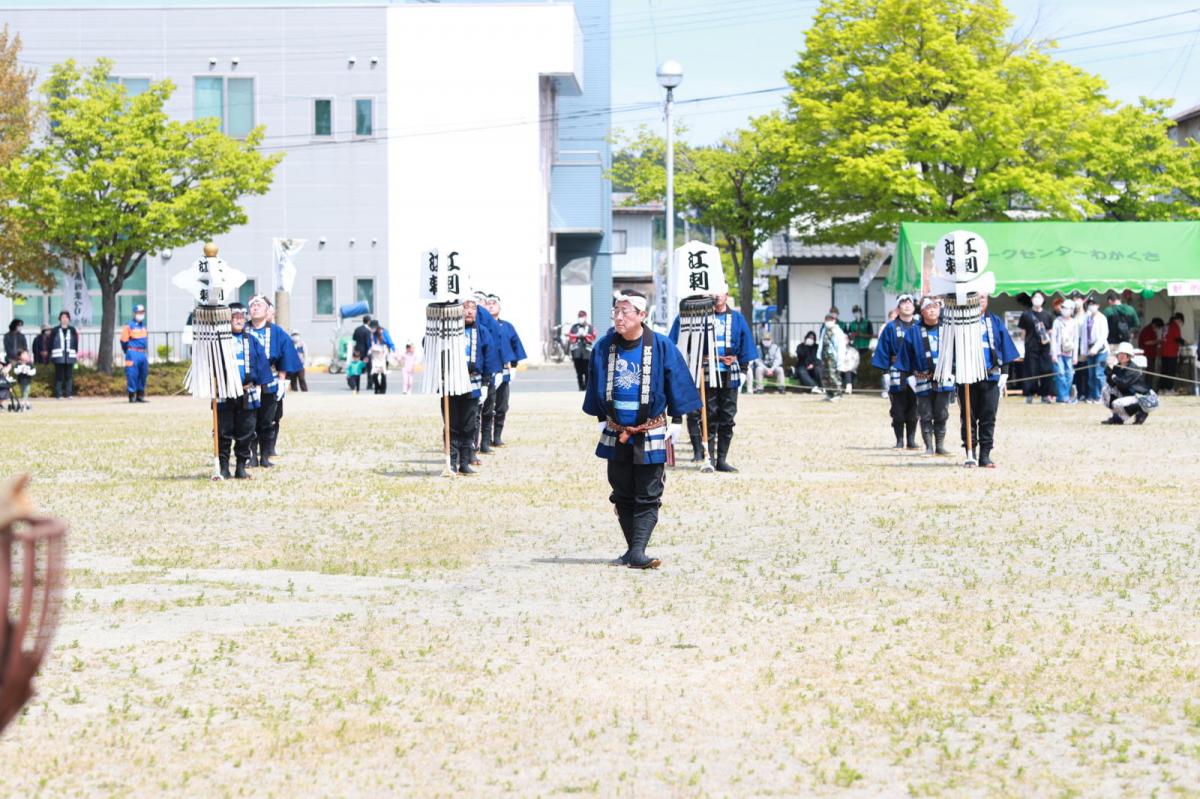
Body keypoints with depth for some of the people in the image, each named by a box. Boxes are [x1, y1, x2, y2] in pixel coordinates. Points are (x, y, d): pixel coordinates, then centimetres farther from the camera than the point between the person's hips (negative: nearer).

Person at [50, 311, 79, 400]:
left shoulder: (72, 330, 9)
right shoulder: (55, 330, 3)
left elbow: (76, 342, 11)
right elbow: (51, 343, 4)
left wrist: (76, 353, 3)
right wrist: (51, 354, -2)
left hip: (70, 356, 2)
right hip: (58, 357, -2)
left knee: (69, 375, 2)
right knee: (59, 376, -2)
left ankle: (69, 394, 7)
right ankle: (58, 394, 1)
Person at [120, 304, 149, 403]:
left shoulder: (143, 325, 14)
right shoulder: (129, 326, -9)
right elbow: (124, 341, -6)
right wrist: (129, 352, 3)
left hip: (143, 353, 8)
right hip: (133, 354, -8)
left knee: (143, 375, 10)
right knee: (132, 375, -7)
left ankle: (140, 395, 18)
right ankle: (132, 396, -3)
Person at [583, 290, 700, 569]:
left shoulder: (662, 346, -8)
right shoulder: (604, 347, 0)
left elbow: (677, 384, 0)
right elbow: (596, 385, 13)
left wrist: (675, 420, 0)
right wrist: (602, 418, 13)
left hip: (651, 436, -3)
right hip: (616, 435, 4)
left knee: (647, 497, -6)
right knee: (622, 496, 9)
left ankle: (638, 552, -10)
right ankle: (633, 551, 18)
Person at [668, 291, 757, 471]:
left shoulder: (737, 319, 9)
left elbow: (746, 343, 12)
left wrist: (741, 362, 2)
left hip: (730, 375, 2)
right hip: (709, 374, -2)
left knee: (728, 418, 4)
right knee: (711, 417, -3)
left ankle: (722, 459, 9)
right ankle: (709, 455, 1)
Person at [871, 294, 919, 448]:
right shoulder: (891, 328, 1)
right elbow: (882, 350, -1)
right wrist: (885, 371, -7)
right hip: (897, 374, -2)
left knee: (913, 409, 5)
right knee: (898, 409, 1)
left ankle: (911, 440, 13)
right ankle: (900, 440, 8)